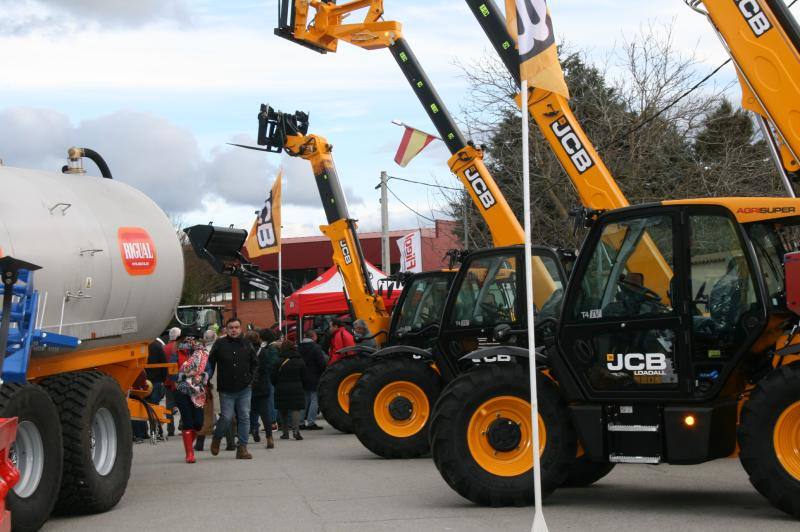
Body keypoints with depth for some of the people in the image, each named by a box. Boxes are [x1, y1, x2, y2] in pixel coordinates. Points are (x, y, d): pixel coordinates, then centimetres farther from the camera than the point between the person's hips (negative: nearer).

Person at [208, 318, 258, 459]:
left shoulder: (246, 344, 6)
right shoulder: (220, 344, -2)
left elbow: (254, 363, 18)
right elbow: (210, 363, 4)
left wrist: (250, 377, 7)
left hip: (244, 389, 3)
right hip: (226, 390, -3)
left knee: (244, 417, 0)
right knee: (227, 417, -6)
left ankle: (242, 448, 5)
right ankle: (216, 438, 23)